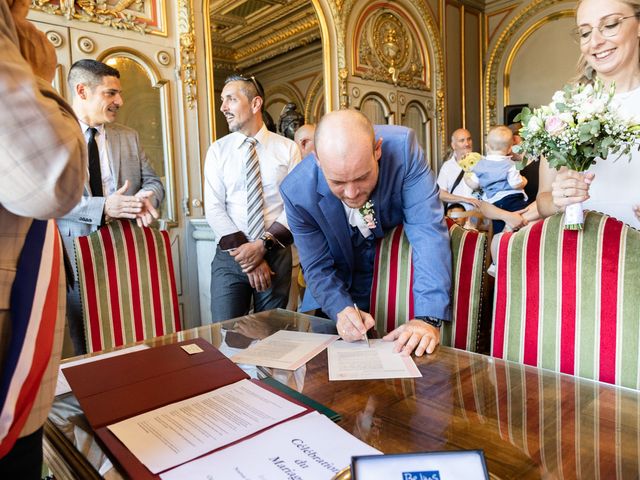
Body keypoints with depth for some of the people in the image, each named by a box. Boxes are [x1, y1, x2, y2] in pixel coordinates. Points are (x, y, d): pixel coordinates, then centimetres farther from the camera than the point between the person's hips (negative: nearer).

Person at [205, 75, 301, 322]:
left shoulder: (288, 148, 2)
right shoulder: (218, 150, 5)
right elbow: (214, 208, -2)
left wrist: (264, 245, -14)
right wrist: (243, 250, -12)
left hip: (277, 254, 0)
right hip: (230, 256, 1)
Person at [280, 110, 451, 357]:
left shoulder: (402, 148, -29)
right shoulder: (296, 192, -26)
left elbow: (428, 231, -31)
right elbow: (319, 268, -16)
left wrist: (428, 318, -38)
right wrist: (341, 311, -34)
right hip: (342, 284, 1)